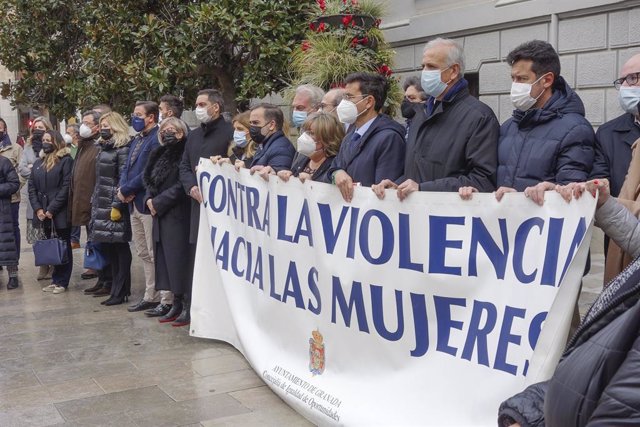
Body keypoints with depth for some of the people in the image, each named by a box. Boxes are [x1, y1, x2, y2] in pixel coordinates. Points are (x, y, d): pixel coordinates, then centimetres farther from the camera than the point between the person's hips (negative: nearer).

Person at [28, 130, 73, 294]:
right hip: (43, 214, 6)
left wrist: (51, 209, -15)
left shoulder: (66, 160, -4)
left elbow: (66, 187, -11)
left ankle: (61, 282, 6)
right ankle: (56, 280, 16)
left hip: (61, 213, -6)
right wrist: (38, 209, -4)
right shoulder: (38, 163, 16)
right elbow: (32, 187, 10)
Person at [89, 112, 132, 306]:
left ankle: (120, 292, 2)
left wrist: (117, 205, -19)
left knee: (119, 248, -3)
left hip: (114, 205, -9)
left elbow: (124, 179, -15)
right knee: (106, 246, 10)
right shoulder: (103, 148, 17)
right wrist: (94, 201, 16)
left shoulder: (122, 149, -10)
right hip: (101, 205, 9)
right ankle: (116, 287, 18)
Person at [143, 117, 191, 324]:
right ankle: (170, 302, 15)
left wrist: (158, 202, -13)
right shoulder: (160, 154, 16)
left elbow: (181, 186, -17)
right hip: (160, 214, 8)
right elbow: (150, 181, 19)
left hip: (176, 215, -8)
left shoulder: (184, 154, -10)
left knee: (177, 258, -6)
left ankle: (179, 303, -1)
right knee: (164, 258, 9)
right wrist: (149, 199, 0)